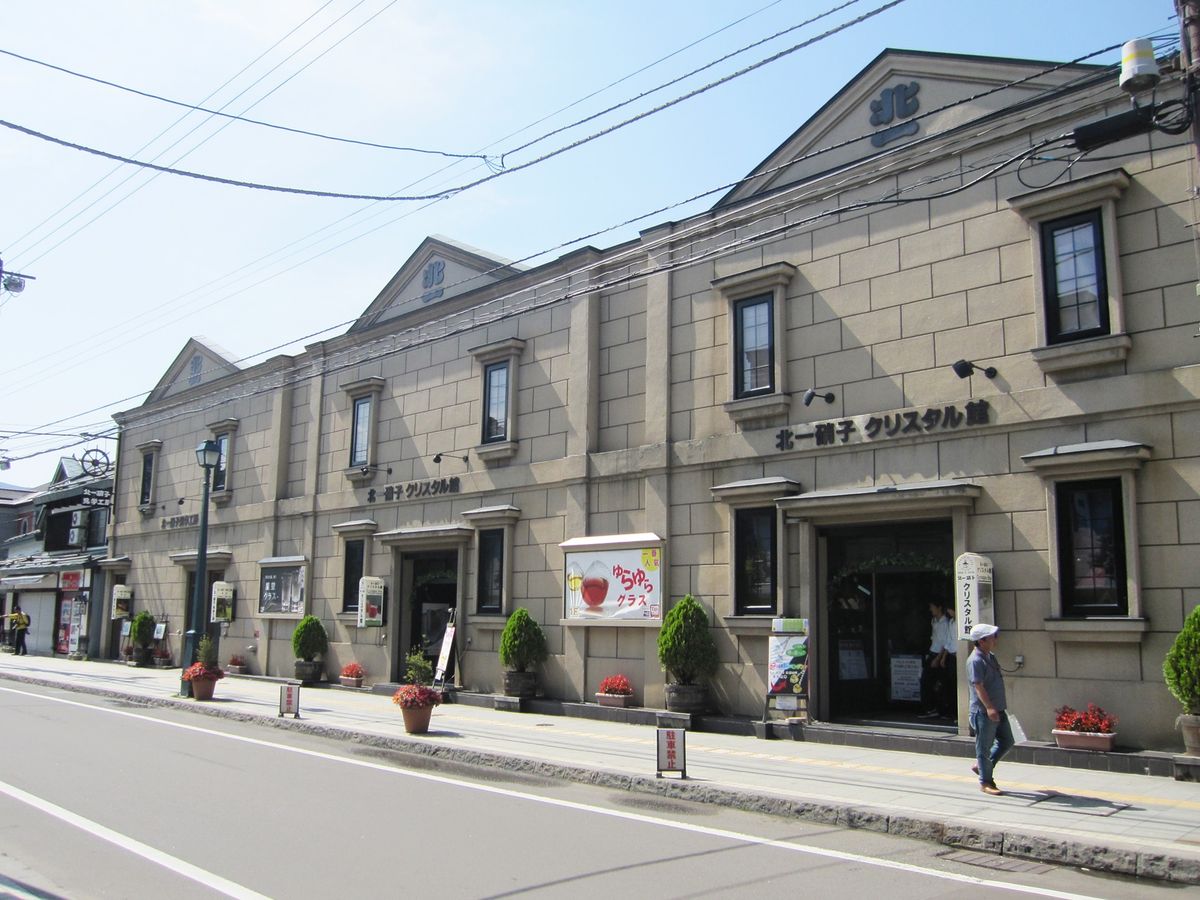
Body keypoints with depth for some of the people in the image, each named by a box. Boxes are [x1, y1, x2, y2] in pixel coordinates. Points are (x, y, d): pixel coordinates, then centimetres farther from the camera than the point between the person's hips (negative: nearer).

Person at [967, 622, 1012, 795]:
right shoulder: (975, 661, -18)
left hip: (998, 710, 10)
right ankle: (985, 782, 13)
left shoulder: (990, 656, 12)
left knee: (1007, 741, 15)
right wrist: (989, 707, -30)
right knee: (984, 747, 1)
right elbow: (978, 686, -24)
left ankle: (980, 766, 28)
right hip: (983, 712, -10)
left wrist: (1002, 701, 27)